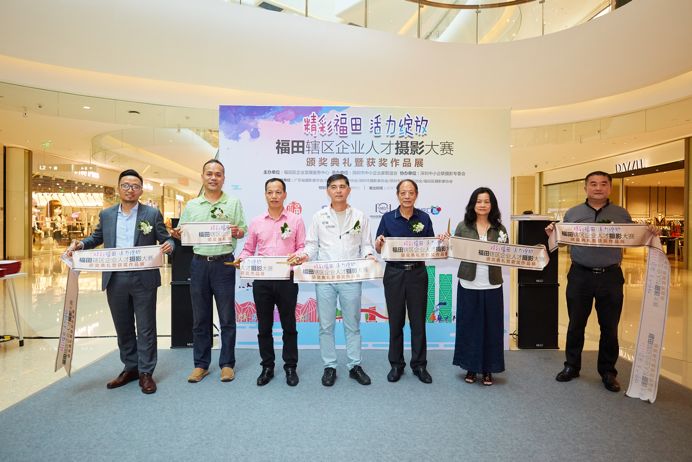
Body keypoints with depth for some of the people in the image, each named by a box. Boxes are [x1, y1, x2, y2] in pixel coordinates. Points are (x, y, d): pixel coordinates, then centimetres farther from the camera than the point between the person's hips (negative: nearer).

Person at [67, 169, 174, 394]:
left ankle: (146, 372, 15)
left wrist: (169, 246, -23)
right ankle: (130, 368, 29)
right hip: (115, 279, 4)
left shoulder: (152, 214, 0)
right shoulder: (106, 214, 10)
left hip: (143, 279, -3)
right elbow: (96, 238, 20)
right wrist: (80, 243, 0)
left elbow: (166, 239, 0)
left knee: (145, 327, 4)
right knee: (123, 328, 14)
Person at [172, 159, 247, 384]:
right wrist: (177, 234, -11)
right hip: (199, 263, 2)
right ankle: (201, 364, 22)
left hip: (224, 263, -2)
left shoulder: (234, 203, 5)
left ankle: (227, 364, 17)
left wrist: (236, 232, -18)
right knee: (200, 318, 9)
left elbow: (243, 231, 3)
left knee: (227, 317, 4)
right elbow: (182, 233, 11)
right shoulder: (191, 205, 10)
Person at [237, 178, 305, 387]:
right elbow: (248, 249, 12)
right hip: (262, 279, 2)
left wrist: (297, 255, -19)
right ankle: (267, 367, 25)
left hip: (287, 279, -2)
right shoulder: (256, 222, 9)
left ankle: (290, 367, 21)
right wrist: (241, 259, -9)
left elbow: (302, 247, 2)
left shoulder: (296, 220, 3)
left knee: (289, 326, 7)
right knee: (264, 326, 10)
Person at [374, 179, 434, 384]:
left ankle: (419, 365, 21)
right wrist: (379, 243, -19)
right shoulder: (388, 218, 1)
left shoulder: (424, 218, 4)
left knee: (418, 320, 6)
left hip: (417, 273, 1)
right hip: (394, 273, -1)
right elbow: (379, 250, 2)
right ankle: (396, 365, 22)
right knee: (396, 321, 7)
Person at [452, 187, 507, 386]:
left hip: (492, 286, 1)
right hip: (468, 284, -1)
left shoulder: (499, 229, 5)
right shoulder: (463, 227, 3)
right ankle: (471, 367, 23)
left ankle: (488, 369, 23)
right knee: (468, 326, 7)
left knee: (491, 327, 7)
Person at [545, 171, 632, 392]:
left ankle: (608, 372, 25)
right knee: (576, 324, 9)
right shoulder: (572, 213, 6)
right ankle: (571, 366, 24)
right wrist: (552, 234, -13)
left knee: (609, 327, 9)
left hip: (610, 276, 0)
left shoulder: (622, 214, 6)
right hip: (580, 275, 0)